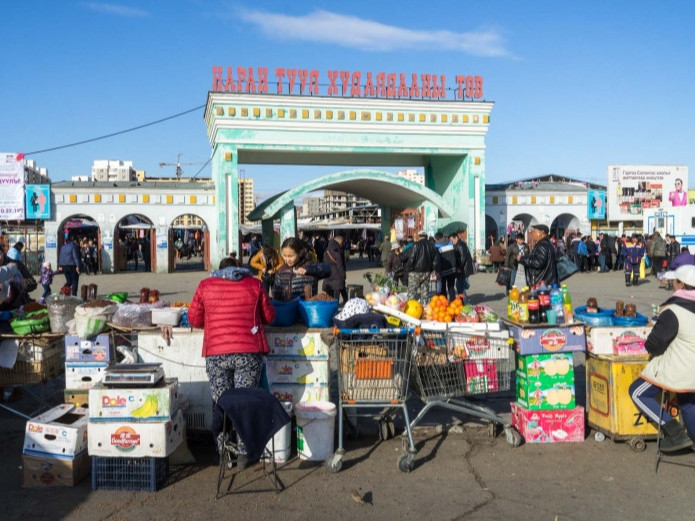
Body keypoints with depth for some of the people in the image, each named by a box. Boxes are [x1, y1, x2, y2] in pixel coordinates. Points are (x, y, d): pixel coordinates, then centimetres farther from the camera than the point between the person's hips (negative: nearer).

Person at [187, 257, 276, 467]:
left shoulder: (205, 285, 9)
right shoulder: (254, 284, 9)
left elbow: (194, 319, 13)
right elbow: (269, 316, 14)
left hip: (216, 354, 0)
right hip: (249, 352, 0)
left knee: (220, 404, 11)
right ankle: (243, 453, 11)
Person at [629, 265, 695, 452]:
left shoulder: (673, 312, -22)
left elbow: (653, 345, -17)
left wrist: (650, 347, 4)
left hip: (676, 371, -8)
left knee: (638, 393, 6)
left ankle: (675, 432, -1)